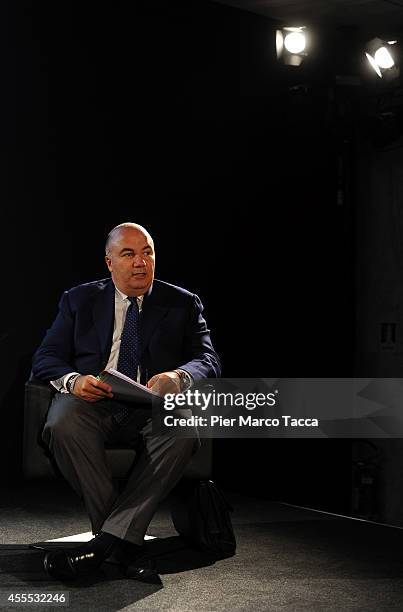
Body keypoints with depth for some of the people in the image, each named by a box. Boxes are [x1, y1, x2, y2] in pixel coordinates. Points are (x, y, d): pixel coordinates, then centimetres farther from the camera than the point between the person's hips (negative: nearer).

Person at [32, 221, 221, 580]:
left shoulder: (182, 304, 15)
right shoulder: (79, 300, 17)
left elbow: (208, 360, 4)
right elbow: (45, 359, 8)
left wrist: (178, 377, -21)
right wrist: (73, 379, -17)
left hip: (155, 408, 0)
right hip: (94, 403, 0)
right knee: (63, 423, -35)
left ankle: (106, 542, -34)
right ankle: (126, 540, -26)